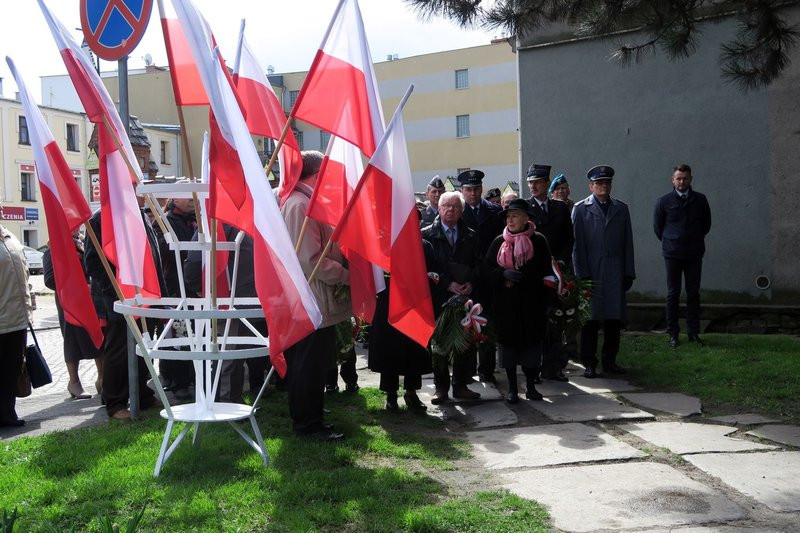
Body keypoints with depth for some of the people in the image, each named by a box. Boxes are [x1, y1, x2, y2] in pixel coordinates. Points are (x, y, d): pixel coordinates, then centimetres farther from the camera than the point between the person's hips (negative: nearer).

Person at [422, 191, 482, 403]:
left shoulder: (471, 236, 12)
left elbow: (478, 264, 11)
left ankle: (460, 385, 16)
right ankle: (441, 387, 13)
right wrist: (447, 284, -13)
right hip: (438, 297, -2)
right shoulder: (427, 235, 2)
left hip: (465, 296, 3)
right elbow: (426, 266, -4)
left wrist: (471, 283, -7)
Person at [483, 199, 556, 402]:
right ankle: (512, 388, 14)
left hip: (532, 303, -1)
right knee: (508, 342, 3)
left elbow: (547, 271, 3)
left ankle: (531, 386, 18)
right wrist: (504, 274, -14)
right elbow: (487, 268, 5)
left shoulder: (538, 241, 1)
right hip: (506, 303, 1)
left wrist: (547, 297, -5)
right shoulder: (500, 242, 5)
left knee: (532, 342, 4)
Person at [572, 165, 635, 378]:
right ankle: (589, 363, 8)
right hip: (591, 272, -3)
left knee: (614, 318, 5)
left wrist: (629, 272, 6)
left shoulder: (621, 208, 13)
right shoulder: (581, 209, 3)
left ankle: (610, 361, 16)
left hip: (615, 273, 3)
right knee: (590, 319, 1)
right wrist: (581, 274, -7)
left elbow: (628, 243, 12)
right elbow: (577, 244, -1)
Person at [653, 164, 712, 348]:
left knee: (693, 293, 5)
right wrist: (669, 243, 9)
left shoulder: (700, 200, 4)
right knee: (673, 293, 2)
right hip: (672, 254, -2)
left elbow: (706, 224, 16)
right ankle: (673, 334, 7)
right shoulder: (664, 201, -1)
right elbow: (657, 226, 8)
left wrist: (696, 241, 13)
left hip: (694, 254, 2)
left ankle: (693, 332, 12)